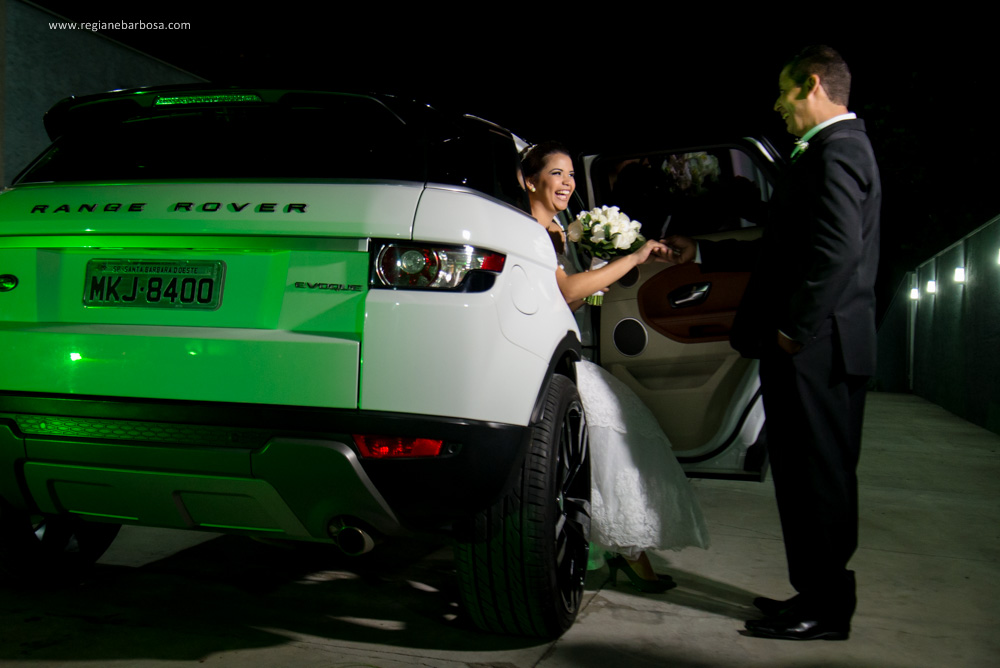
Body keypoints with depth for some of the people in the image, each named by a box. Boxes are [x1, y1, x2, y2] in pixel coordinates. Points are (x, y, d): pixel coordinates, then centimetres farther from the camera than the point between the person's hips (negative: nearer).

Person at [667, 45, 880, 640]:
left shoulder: (836, 149, -12)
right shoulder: (836, 148, 21)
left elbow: (838, 249, -25)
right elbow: (783, 250, 23)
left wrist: (796, 329, -19)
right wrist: (702, 253, 25)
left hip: (817, 348, -10)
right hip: (821, 349, 10)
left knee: (816, 477, -2)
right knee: (816, 477, 16)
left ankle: (825, 610, 10)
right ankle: (822, 595, 27)